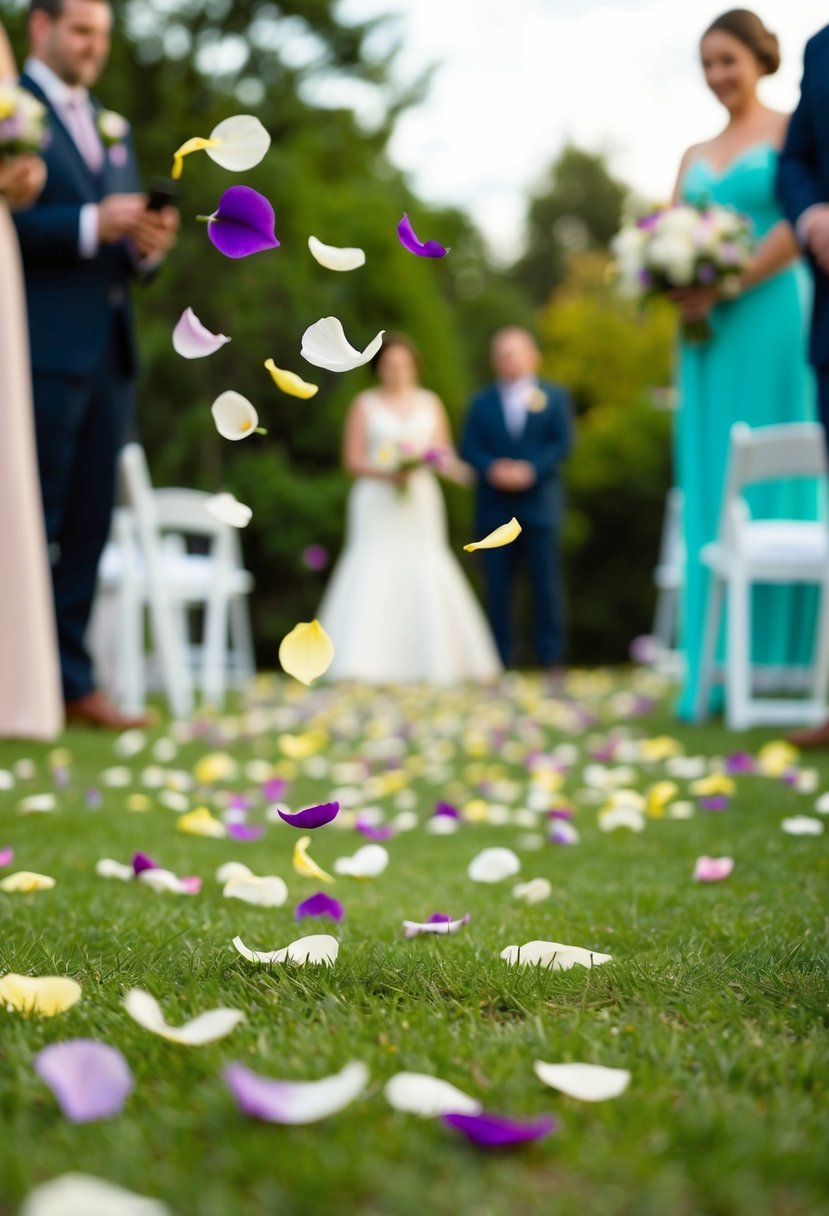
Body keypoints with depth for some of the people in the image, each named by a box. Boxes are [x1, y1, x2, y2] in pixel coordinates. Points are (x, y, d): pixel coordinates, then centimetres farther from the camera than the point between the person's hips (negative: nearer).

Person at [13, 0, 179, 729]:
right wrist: (91, 224, -22)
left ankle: (72, 682, 13)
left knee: (89, 526, 7)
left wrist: (150, 244, 0)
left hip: (109, 349, 7)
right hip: (43, 348, -7)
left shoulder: (114, 130, 23)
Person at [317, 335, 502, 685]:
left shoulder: (430, 403, 12)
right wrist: (388, 474, -18)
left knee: (427, 574, -1)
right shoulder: (364, 405, 3)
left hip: (420, 501, 3)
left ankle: (440, 659, 6)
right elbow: (352, 460, -1)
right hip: (377, 502, -3)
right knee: (374, 573, -11)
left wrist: (450, 465, -14)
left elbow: (444, 453, 9)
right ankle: (362, 664, -13)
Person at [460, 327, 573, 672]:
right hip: (495, 509, 2)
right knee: (498, 588, 2)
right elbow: (469, 448, 4)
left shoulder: (555, 396, 9)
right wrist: (493, 469, -16)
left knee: (546, 584, -2)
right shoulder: (482, 402, 14)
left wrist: (529, 469, -15)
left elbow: (562, 443, -1)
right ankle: (499, 662, 6)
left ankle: (551, 659, 2)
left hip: (539, 504, -2)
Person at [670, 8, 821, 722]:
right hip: (708, 339, 5)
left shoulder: (791, 133, 3)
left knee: (775, 492, -5)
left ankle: (782, 668, 0)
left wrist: (722, 289, -16)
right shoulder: (695, 156, 20)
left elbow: (797, 226, -10)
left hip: (772, 321, -5)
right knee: (712, 495, 2)